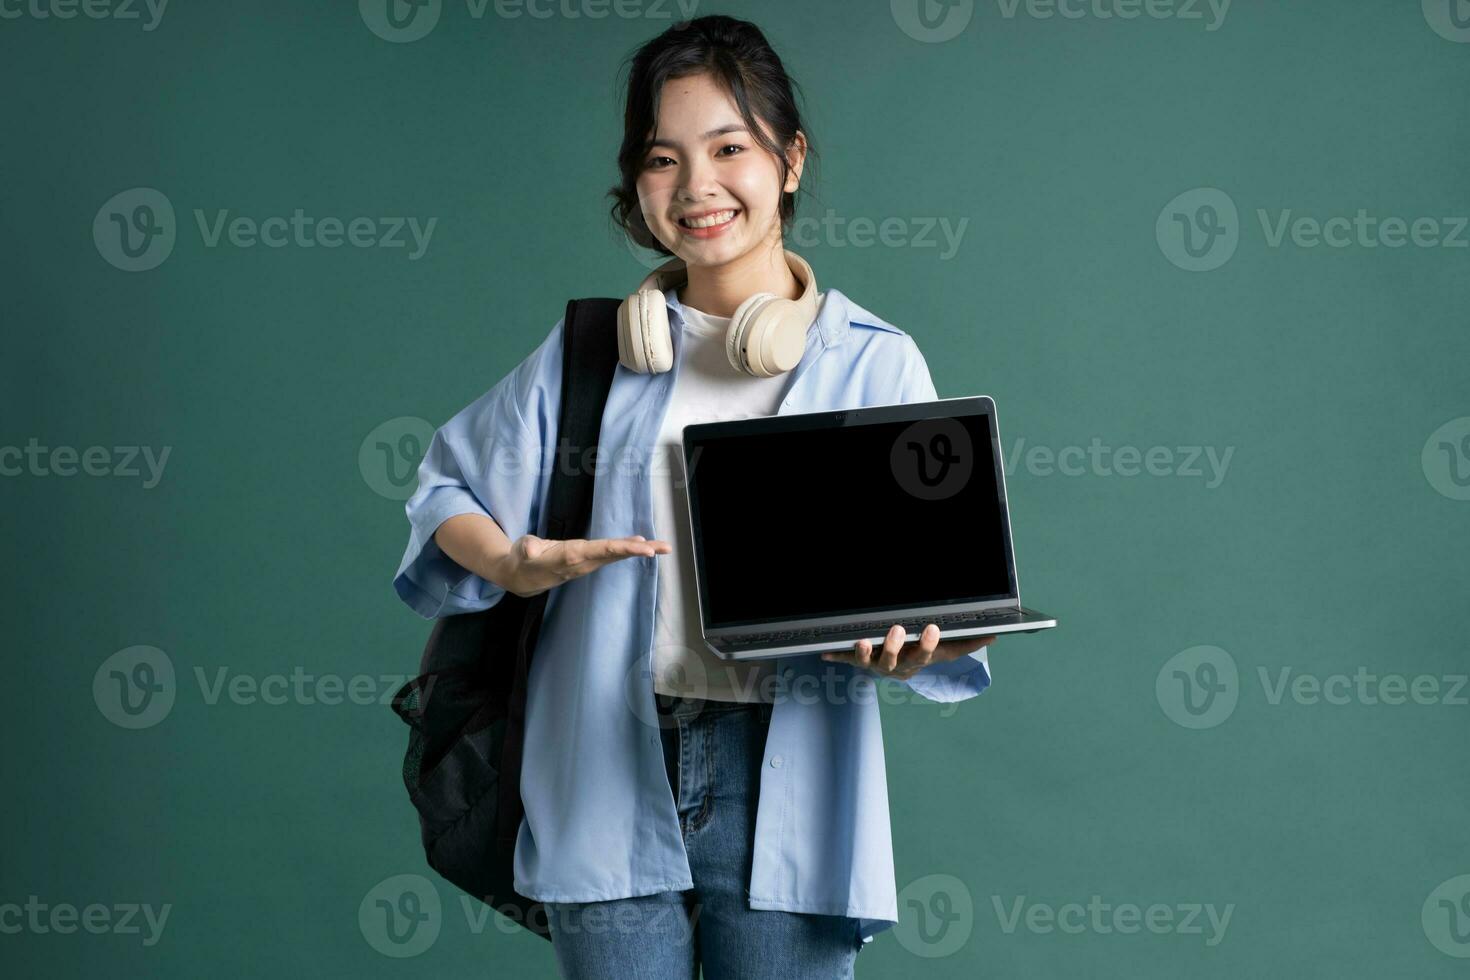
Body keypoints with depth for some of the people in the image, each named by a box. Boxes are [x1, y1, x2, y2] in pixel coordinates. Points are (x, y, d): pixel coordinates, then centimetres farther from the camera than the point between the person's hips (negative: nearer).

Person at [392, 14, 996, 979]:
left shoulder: (875, 362, 5)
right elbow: (447, 486, 15)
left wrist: (898, 641, -22)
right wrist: (513, 563, -8)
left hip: (785, 788, -1)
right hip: (610, 781, 1)